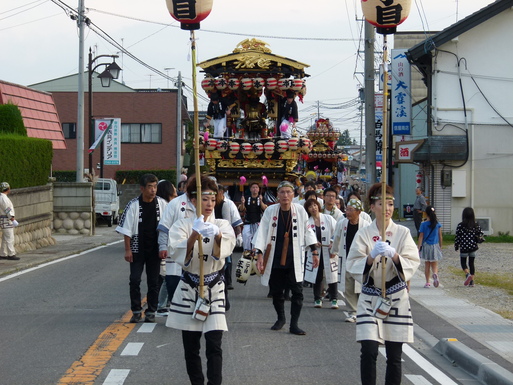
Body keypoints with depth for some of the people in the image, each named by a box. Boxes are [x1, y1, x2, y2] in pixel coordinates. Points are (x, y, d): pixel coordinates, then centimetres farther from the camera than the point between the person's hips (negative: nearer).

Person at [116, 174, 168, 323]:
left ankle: (151, 312, 15)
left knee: (153, 281, 6)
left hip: (154, 249, 1)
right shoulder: (133, 205, -7)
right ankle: (136, 311, 8)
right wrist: (127, 249, -6)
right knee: (134, 280, -3)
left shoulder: (162, 204, -2)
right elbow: (126, 229, -3)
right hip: (137, 248, -1)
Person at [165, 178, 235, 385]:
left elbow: (221, 253, -18)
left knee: (214, 345, -11)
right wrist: (194, 235, -34)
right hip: (189, 289, 0)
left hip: (214, 289, 0)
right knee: (190, 347, 7)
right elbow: (179, 255, -18)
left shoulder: (222, 225, 2)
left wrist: (217, 236, -39)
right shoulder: (182, 225, -1)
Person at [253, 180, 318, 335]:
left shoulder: (300, 210, -1)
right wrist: (259, 254, -11)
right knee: (276, 291, 11)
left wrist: (314, 252, 3)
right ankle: (281, 318, 34)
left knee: (297, 292, -6)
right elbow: (262, 233, -4)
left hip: (295, 259, 0)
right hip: (275, 259, 0)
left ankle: (294, 324, 2)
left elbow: (308, 231, 6)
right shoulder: (270, 211, -4)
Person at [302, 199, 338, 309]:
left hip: (329, 252, -1)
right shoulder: (306, 222, 2)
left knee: (331, 275, 0)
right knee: (317, 276, 6)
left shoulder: (328, 218, 1)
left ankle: (334, 299, 9)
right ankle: (317, 299, 18)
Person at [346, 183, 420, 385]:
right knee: (369, 351, -11)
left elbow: (413, 263, -5)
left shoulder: (403, 233, 2)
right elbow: (353, 266, -5)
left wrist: (394, 256, -22)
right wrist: (371, 256, -22)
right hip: (370, 298, -1)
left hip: (397, 298, 1)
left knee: (394, 356, 4)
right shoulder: (363, 234, 1)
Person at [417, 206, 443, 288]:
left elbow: (421, 237, -8)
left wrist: (418, 248, -4)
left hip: (426, 246, -1)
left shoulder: (423, 224, -9)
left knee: (427, 265, 11)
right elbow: (440, 236, 3)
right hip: (435, 246, 1)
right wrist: (440, 246, 15)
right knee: (434, 264, 9)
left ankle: (427, 282, 12)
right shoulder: (438, 224, -3)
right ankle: (435, 274, -23)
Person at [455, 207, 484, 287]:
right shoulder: (476, 225, -2)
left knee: (463, 263, 11)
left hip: (464, 248, -3)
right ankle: (472, 281, 11)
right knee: (471, 263, 13)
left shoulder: (460, 225, -10)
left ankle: (467, 274, -18)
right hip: (473, 247, 3)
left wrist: (456, 247, 5)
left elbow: (458, 237, -7)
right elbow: (481, 235, -1)